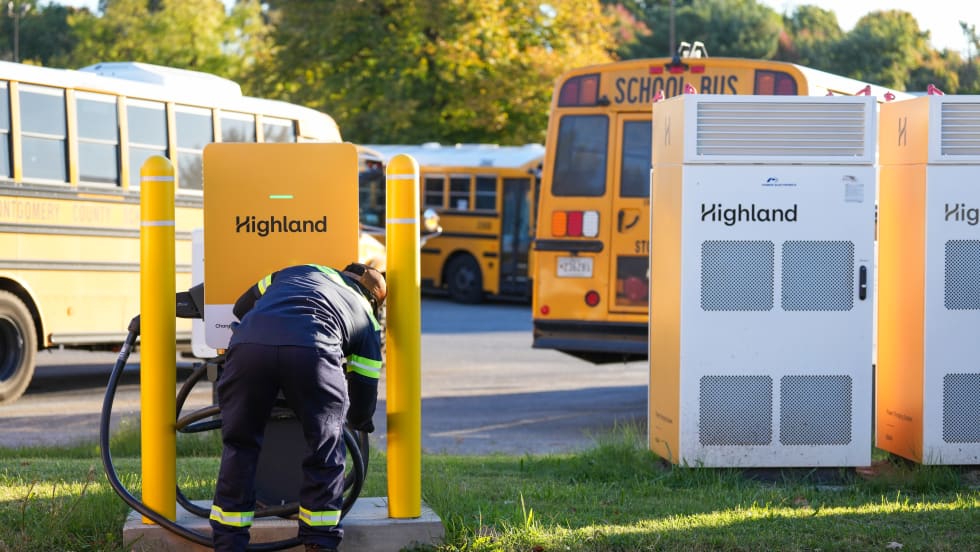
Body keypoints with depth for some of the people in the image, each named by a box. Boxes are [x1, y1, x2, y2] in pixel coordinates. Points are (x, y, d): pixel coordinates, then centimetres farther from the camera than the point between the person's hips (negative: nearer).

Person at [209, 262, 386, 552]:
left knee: (239, 447, 18)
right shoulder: (367, 321, 33)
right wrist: (360, 422, 57)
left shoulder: (299, 271, 40)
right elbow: (364, 392, 35)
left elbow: (241, 307, 45)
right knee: (325, 452, 19)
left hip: (248, 343, 2)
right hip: (312, 350, -2)